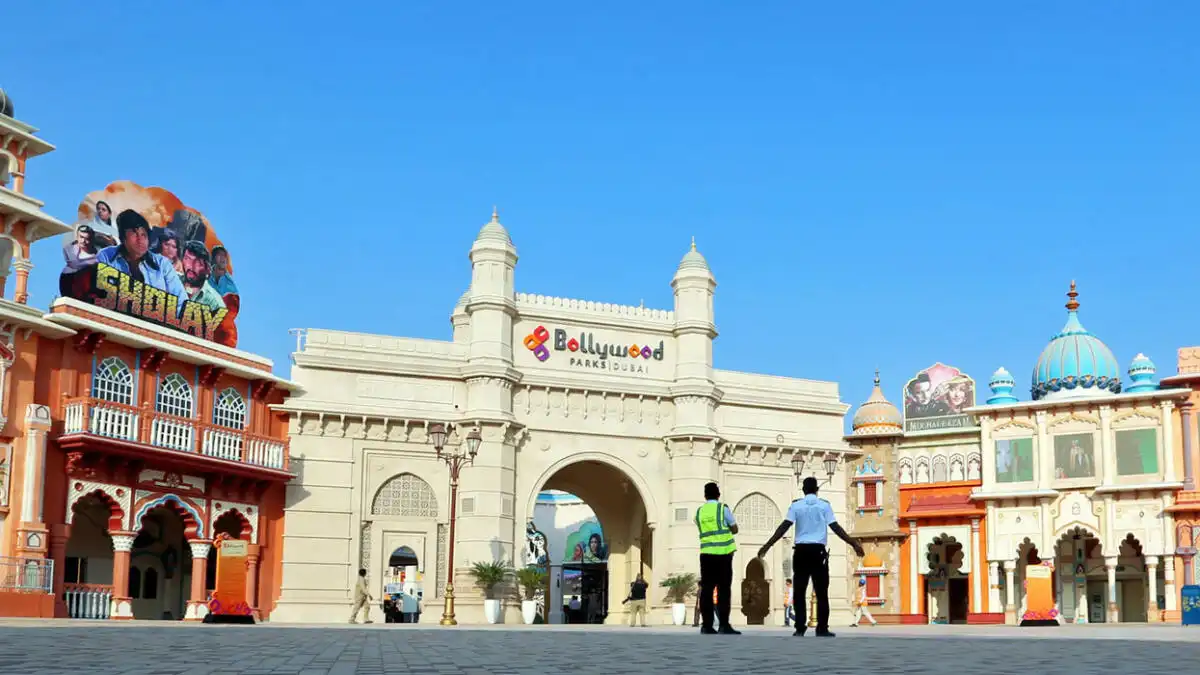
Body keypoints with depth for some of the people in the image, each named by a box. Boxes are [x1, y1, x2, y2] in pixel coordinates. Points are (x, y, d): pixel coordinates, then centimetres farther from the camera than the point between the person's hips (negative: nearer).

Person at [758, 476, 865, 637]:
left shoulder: (796, 505, 4)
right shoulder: (824, 505, 3)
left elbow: (784, 527, -3)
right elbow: (835, 527, -2)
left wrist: (767, 545, -2)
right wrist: (853, 544, 3)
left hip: (801, 551, 1)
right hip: (818, 551, -1)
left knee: (799, 591, 5)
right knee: (821, 592, 2)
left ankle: (800, 628, -1)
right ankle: (822, 628, -2)